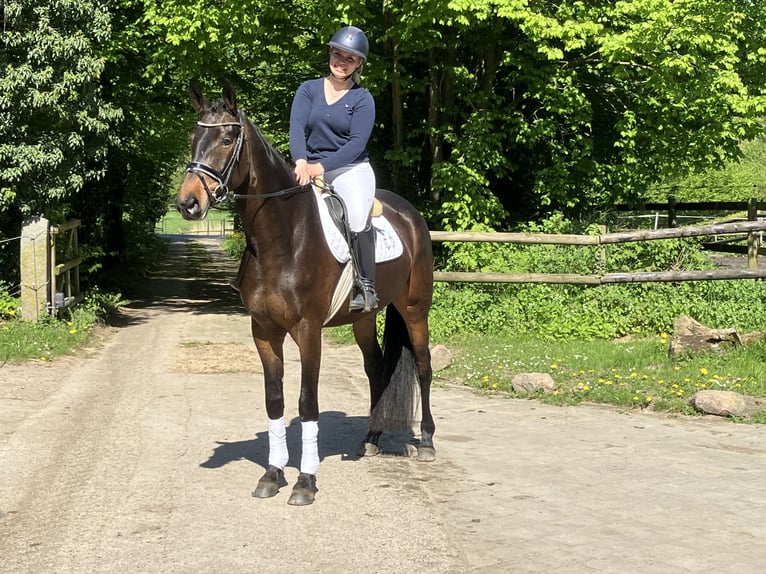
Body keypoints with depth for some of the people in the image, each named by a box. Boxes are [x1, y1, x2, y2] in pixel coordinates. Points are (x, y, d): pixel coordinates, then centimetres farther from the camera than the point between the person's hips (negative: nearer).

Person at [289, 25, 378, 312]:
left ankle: (367, 287, -22)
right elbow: (296, 127, -5)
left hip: (351, 168, -4)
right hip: (310, 168, 4)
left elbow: (357, 142, -9)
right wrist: (301, 162, -25)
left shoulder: (362, 99, 2)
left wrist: (322, 167, -21)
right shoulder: (309, 89, 9)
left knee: (358, 216, -30)